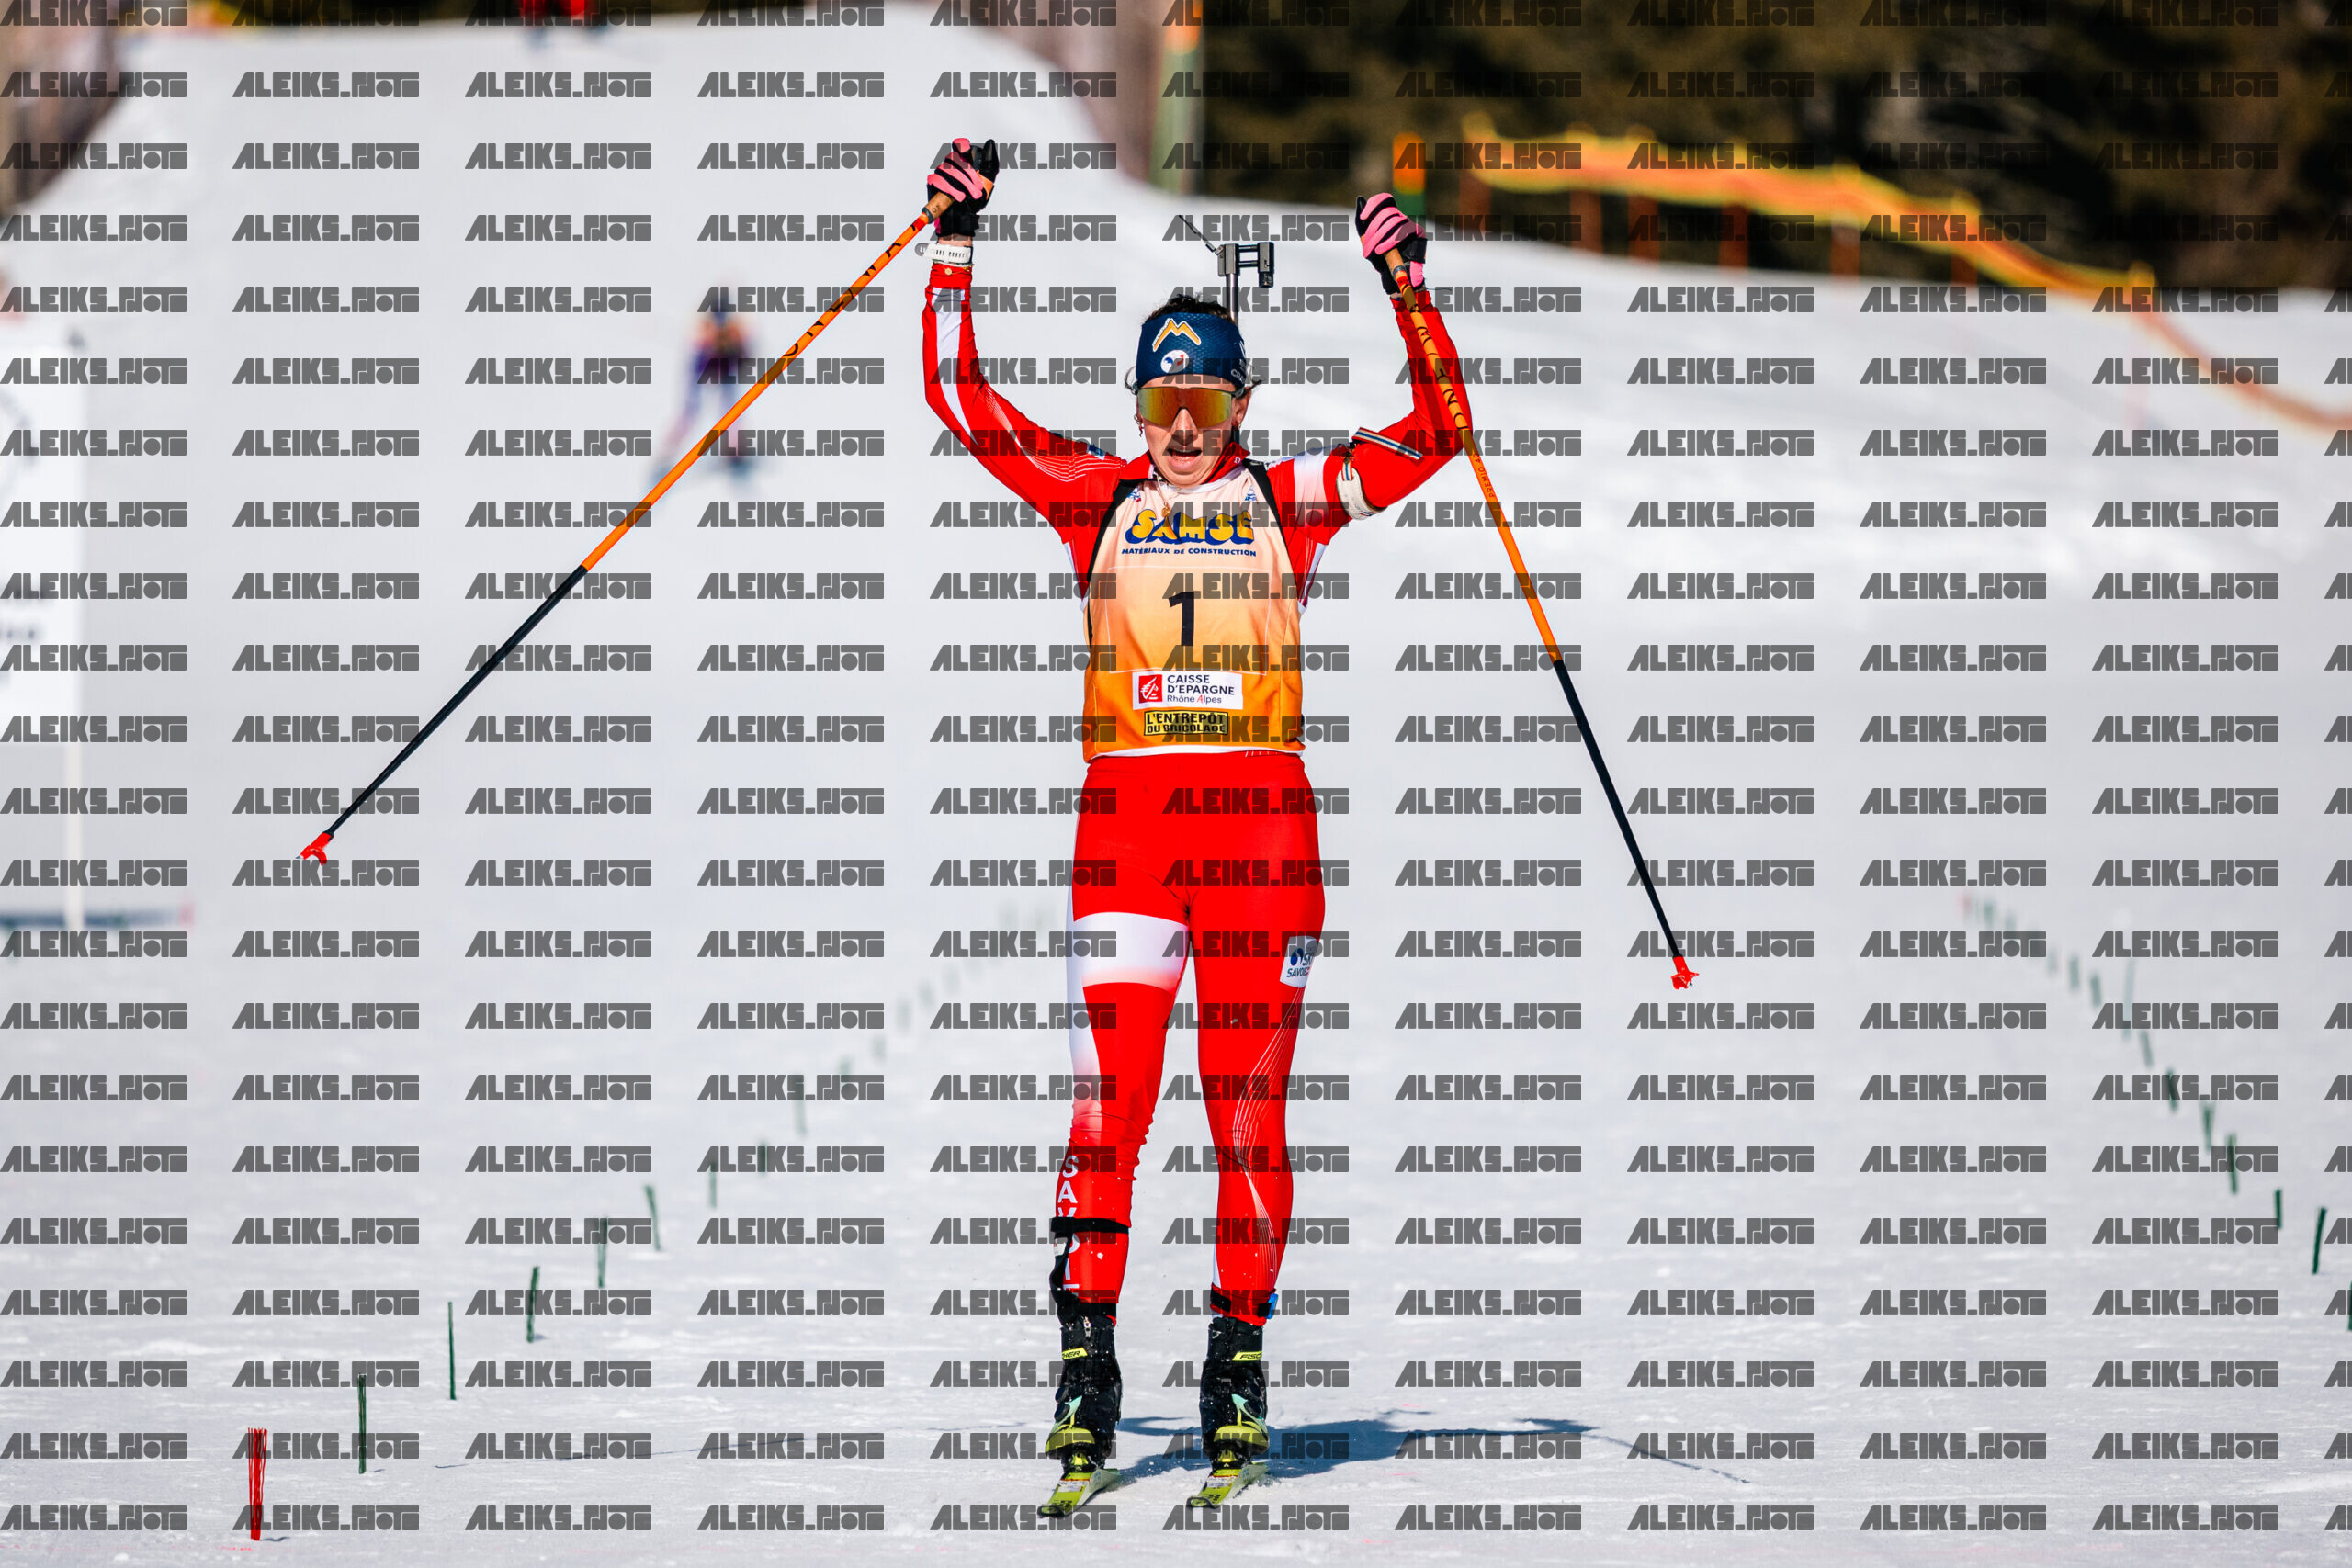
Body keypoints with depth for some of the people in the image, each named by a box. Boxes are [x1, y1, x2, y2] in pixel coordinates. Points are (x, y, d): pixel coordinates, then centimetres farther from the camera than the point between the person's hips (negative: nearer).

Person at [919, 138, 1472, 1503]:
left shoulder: (1292, 501, 8)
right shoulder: (1100, 498, 11)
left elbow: (1432, 435, 4)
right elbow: (965, 405, 9)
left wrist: (1405, 288, -5)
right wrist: (956, 249, 5)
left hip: (1262, 824, 0)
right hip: (1126, 819, 0)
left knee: (1250, 1104, 1)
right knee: (1110, 1095, -7)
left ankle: (1241, 1352, 9)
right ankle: (1087, 1359, -6)